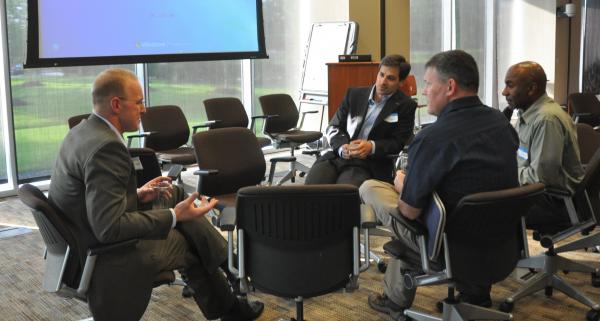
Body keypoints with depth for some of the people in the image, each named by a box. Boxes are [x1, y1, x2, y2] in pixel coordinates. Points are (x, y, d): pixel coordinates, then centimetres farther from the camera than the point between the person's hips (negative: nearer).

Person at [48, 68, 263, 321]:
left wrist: (136, 195, 5)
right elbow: (109, 228, -31)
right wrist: (174, 216, -25)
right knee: (190, 242, 9)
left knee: (176, 195, 11)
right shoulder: (105, 147, -28)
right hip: (105, 257, -9)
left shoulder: (83, 132, 3)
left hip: (83, 243, 9)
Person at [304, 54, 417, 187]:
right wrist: (341, 147, -6)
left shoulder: (405, 106, 6)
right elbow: (333, 127, 16)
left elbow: (399, 142, 3)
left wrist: (372, 146, -16)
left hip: (370, 163, -3)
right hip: (338, 155, 3)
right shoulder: (355, 94, 17)